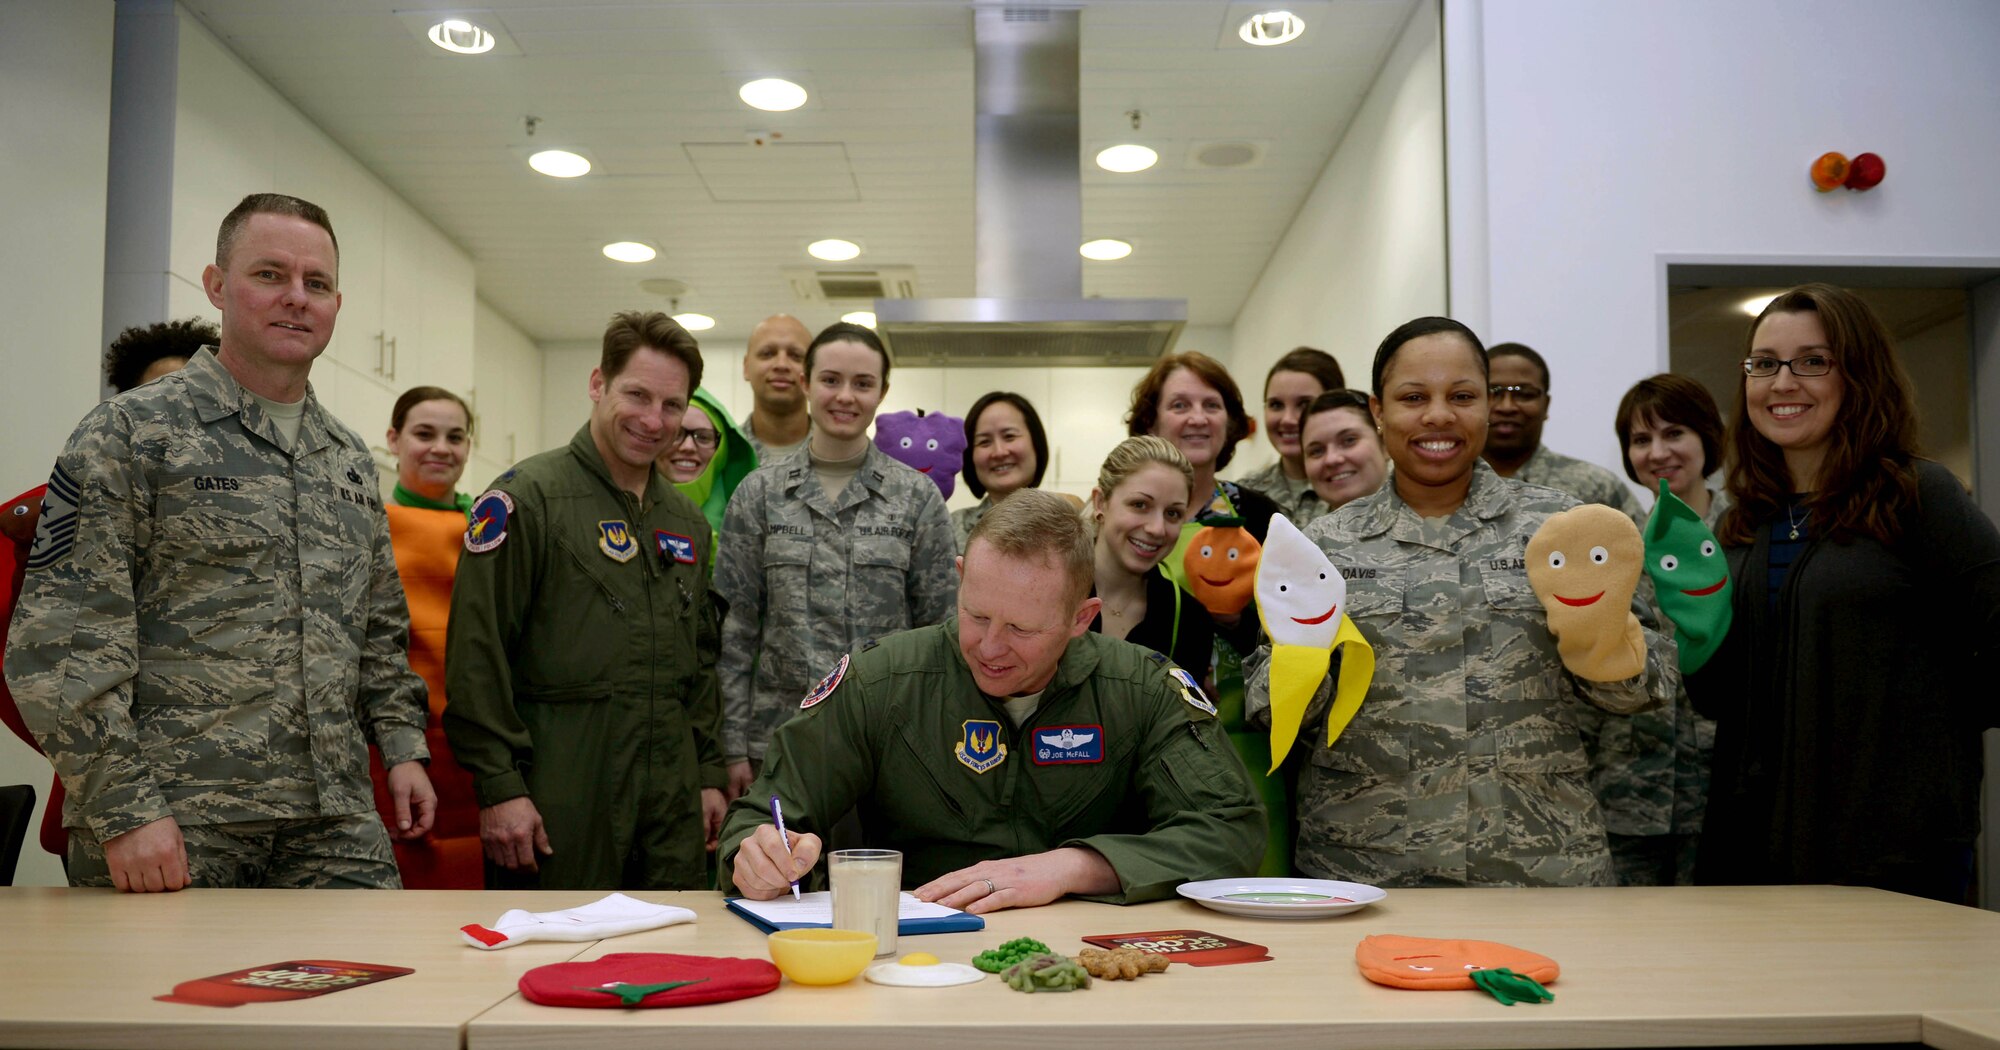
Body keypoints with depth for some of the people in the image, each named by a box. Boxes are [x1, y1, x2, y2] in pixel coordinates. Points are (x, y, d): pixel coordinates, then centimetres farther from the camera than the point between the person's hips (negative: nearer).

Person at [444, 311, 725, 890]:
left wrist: (710, 773, 15)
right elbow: (477, 654, -11)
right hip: (560, 797, -6)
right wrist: (500, 784, -15)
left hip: (671, 802, 6)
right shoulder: (528, 497, -6)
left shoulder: (687, 521, 15)